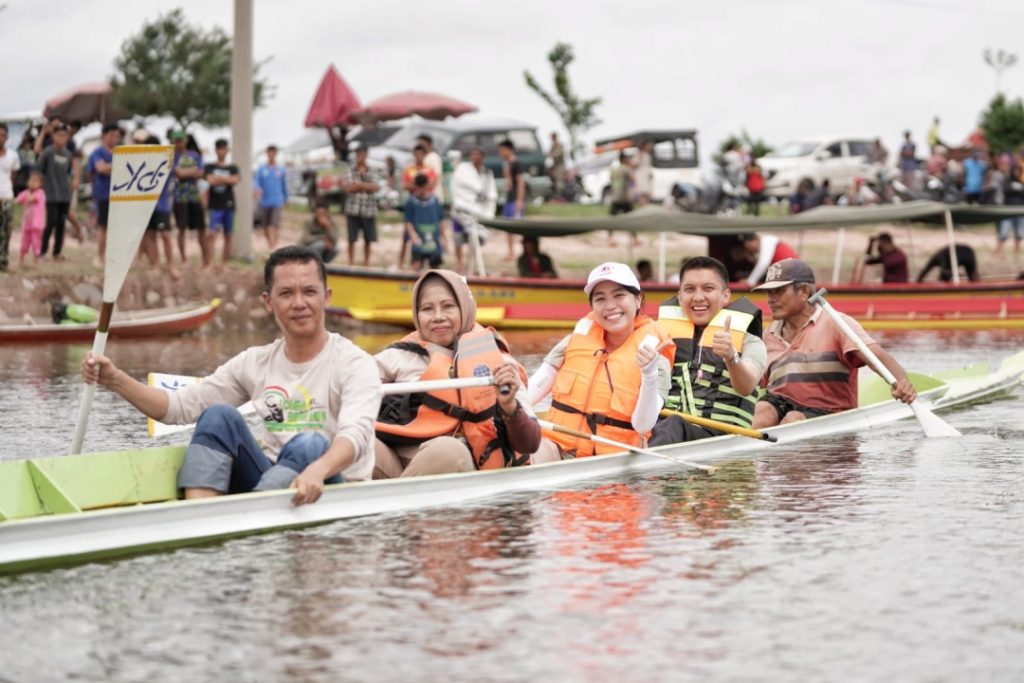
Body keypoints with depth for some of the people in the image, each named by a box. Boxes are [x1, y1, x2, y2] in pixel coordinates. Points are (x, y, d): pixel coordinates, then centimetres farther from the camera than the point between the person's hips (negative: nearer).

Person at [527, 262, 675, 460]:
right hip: (558, 448, 0)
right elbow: (538, 384, 7)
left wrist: (649, 375, -25)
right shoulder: (579, 338, 8)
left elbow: (643, 425, -10)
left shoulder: (654, 357, -2)